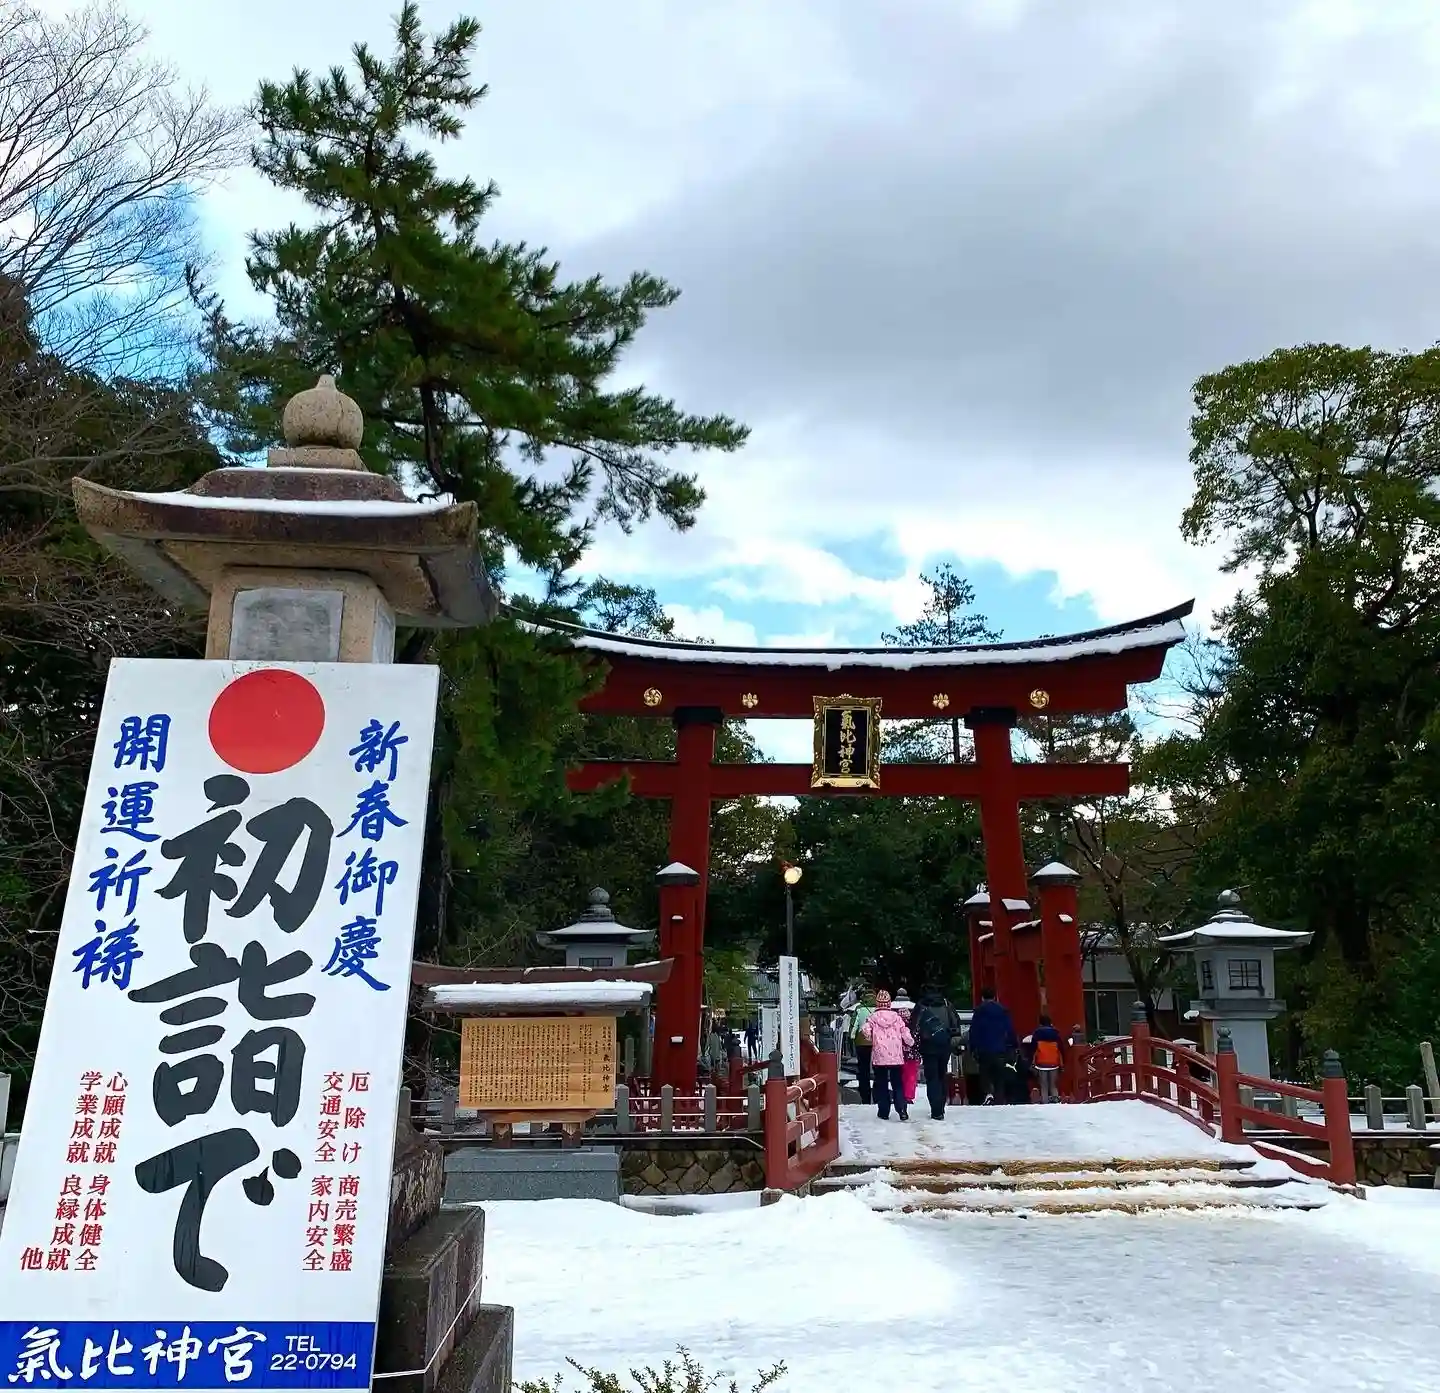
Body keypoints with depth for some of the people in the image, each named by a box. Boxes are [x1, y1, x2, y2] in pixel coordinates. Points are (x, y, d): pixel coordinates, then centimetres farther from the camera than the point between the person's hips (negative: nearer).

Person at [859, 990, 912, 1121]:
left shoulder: (872, 1017, -2)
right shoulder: (896, 1016, 2)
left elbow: (866, 1030, -17)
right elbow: (905, 1033, 0)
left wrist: (870, 1041, 2)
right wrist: (910, 1042, 18)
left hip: (879, 1056, -1)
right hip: (896, 1056, 1)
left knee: (881, 1084, 9)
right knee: (898, 1084, 8)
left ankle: (884, 1112, 10)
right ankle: (902, 1111, -4)